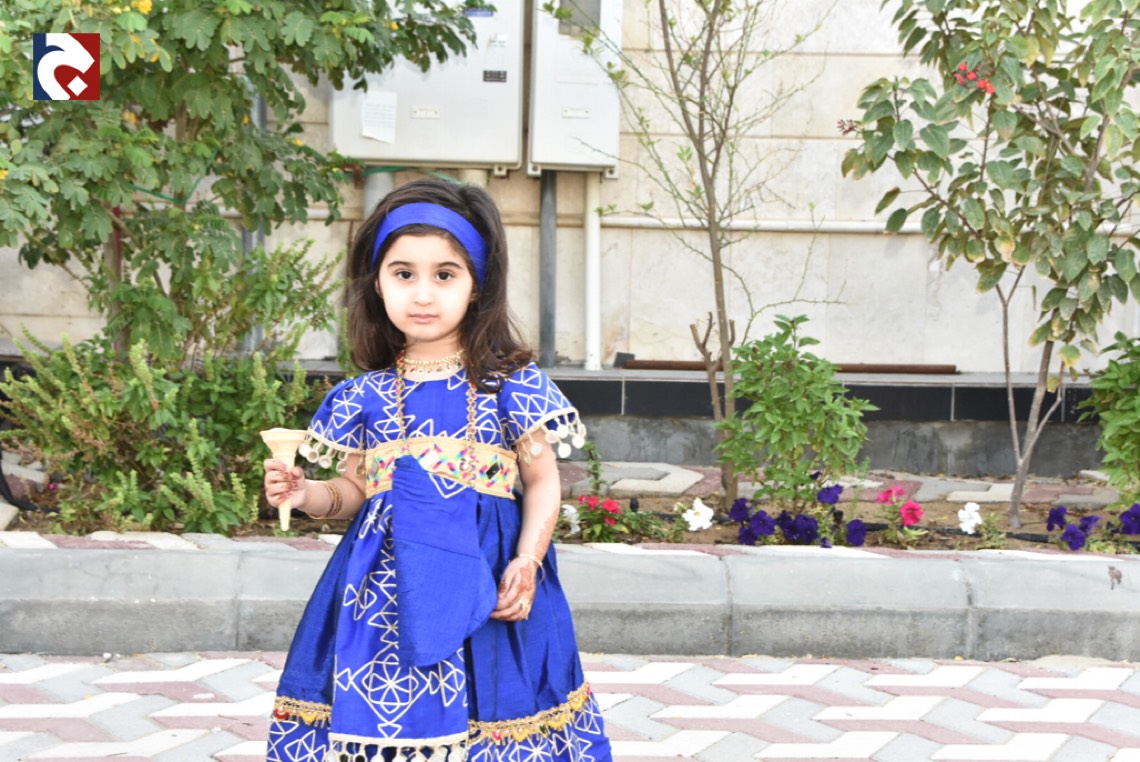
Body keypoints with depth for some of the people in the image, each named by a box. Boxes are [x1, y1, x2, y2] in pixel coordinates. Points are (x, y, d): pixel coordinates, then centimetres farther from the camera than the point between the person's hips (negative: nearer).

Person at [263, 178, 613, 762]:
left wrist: (527, 561, -11)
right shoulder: (366, 395, 7)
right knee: (372, 715, -1)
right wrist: (305, 493, -4)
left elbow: (543, 482, 2)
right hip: (387, 580, 3)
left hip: (482, 577, -2)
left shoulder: (511, 385, -1)